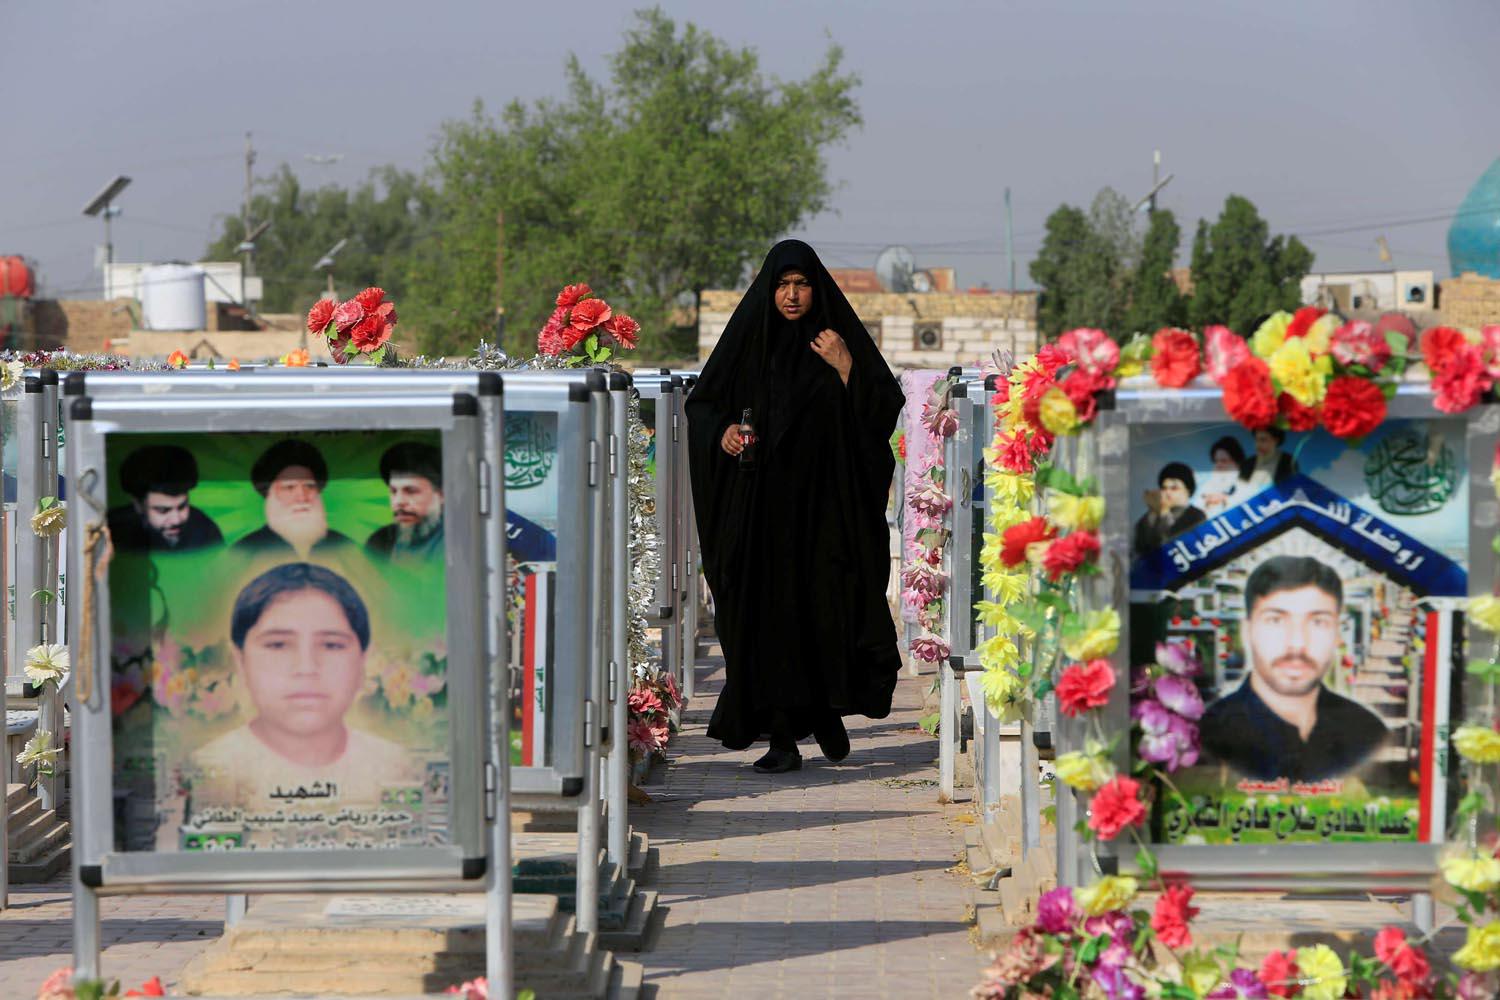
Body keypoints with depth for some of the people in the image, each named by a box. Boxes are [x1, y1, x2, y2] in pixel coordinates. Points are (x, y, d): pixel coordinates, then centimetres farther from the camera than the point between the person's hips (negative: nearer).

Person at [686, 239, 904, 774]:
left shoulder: (839, 337, 5)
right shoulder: (749, 338, 7)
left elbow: (883, 410, 0)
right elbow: (702, 403, 11)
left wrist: (845, 368, -12)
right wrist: (723, 430, -9)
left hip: (824, 502, 0)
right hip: (761, 505, 0)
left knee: (825, 604, -4)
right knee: (769, 611, -5)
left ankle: (827, 710, 20)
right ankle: (782, 735, -3)